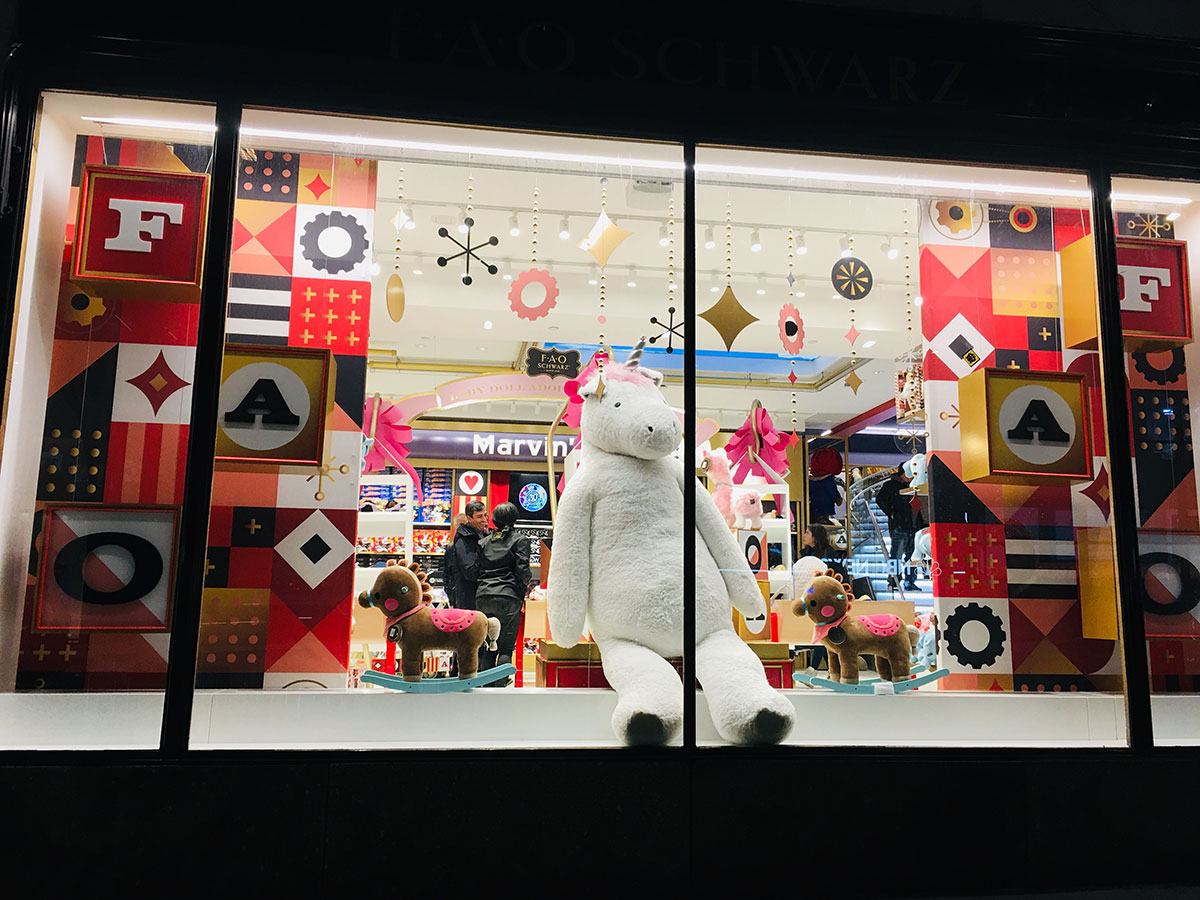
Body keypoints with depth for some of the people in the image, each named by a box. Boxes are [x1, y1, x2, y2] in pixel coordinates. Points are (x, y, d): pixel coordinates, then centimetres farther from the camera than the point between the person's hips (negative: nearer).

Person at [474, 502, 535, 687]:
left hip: (483, 597, 4)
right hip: (508, 597, -4)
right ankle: (500, 686, -6)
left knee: (487, 646, 11)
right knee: (506, 647, 1)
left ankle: (486, 687, 11)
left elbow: (477, 570, 10)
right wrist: (528, 584, 10)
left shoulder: (483, 542, 16)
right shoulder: (520, 540, 2)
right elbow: (522, 569, -7)